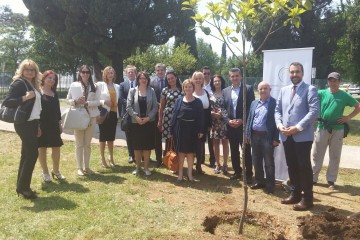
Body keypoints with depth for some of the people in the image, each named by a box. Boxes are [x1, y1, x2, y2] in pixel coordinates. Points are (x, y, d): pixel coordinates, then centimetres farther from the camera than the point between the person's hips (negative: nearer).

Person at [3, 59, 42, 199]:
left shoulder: (33, 85, 15)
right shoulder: (19, 83, -10)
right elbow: (6, 102, -19)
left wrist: (37, 125, 17)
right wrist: (24, 98, -27)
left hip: (31, 123, 9)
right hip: (23, 124, -9)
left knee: (27, 154, 11)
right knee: (32, 154, -9)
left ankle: (21, 186, 19)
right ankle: (23, 187, 1)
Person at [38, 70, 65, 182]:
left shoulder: (54, 93, 13)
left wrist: (59, 123, 14)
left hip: (54, 124, 6)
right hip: (42, 124, -6)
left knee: (56, 147, 7)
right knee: (42, 148, 4)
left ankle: (56, 170, 22)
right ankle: (45, 172, 16)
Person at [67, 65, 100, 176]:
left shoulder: (94, 87, 3)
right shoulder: (74, 85, 1)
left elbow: (98, 101, -2)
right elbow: (68, 100, 4)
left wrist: (87, 103, -16)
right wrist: (76, 102, -16)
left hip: (91, 117, 2)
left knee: (88, 144, 10)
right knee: (79, 144, 4)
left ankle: (87, 167, 19)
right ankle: (80, 167, 12)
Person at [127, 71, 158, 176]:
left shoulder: (151, 91, 3)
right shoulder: (132, 90, 1)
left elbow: (155, 106, 0)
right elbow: (128, 106, -3)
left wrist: (148, 117, -12)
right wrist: (136, 117, -14)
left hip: (149, 122, 1)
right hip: (136, 122, 0)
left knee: (147, 146, 5)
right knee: (137, 146, 6)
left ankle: (146, 167, 16)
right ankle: (138, 167, 19)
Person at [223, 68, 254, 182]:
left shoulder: (248, 89, -2)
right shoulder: (225, 91, 9)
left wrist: (242, 120, -15)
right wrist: (228, 120, -7)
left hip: (244, 125, -4)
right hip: (231, 126, 4)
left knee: (246, 151, 2)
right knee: (234, 151, 12)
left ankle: (248, 174, 13)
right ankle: (237, 172, 25)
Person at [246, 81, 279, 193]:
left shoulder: (275, 103, -7)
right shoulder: (254, 103, 12)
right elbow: (249, 119, 13)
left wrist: (276, 138, -14)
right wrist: (248, 135, 8)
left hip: (267, 136, -6)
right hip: (255, 136, 6)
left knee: (268, 162, 4)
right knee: (256, 161, 14)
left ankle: (270, 184, 15)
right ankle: (259, 181, 28)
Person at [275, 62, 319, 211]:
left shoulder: (310, 90, -3)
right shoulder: (284, 90, 16)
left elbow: (314, 111, -14)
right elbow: (278, 110, 15)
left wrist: (298, 127, -20)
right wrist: (279, 125, -4)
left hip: (302, 135, -6)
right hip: (286, 136, 6)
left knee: (304, 166, -1)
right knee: (291, 166, 13)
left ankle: (307, 198, 11)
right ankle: (296, 194, 27)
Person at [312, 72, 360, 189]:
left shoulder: (345, 96, 1)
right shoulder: (321, 93, 0)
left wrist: (348, 117, -5)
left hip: (337, 130, 0)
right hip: (322, 128, 0)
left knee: (334, 156, 8)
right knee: (317, 154, 6)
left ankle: (331, 180, 20)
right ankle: (313, 177, 17)